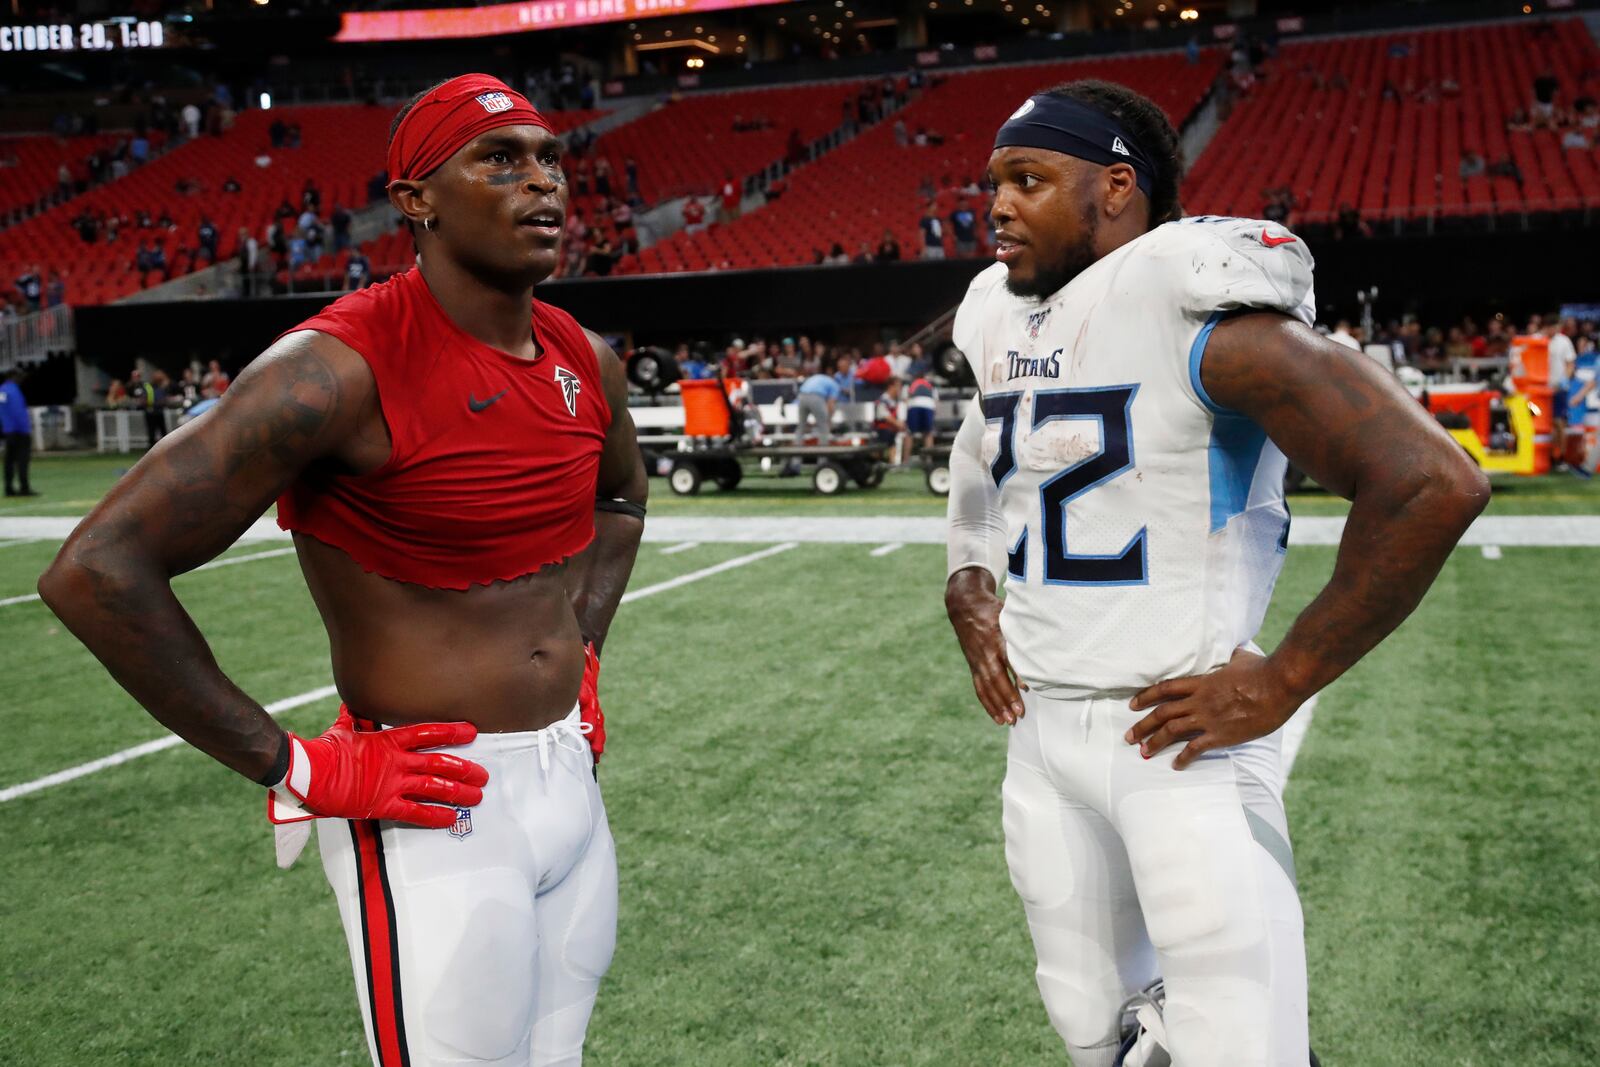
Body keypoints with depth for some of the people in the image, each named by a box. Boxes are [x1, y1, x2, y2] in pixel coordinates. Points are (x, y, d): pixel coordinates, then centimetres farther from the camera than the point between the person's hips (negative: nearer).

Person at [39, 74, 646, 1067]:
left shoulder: (586, 361, 3)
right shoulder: (340, 368, -19)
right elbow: (97, 570, -21)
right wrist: (296, 769, -19)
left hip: (571, 784, 7)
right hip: (433, 811, -7)